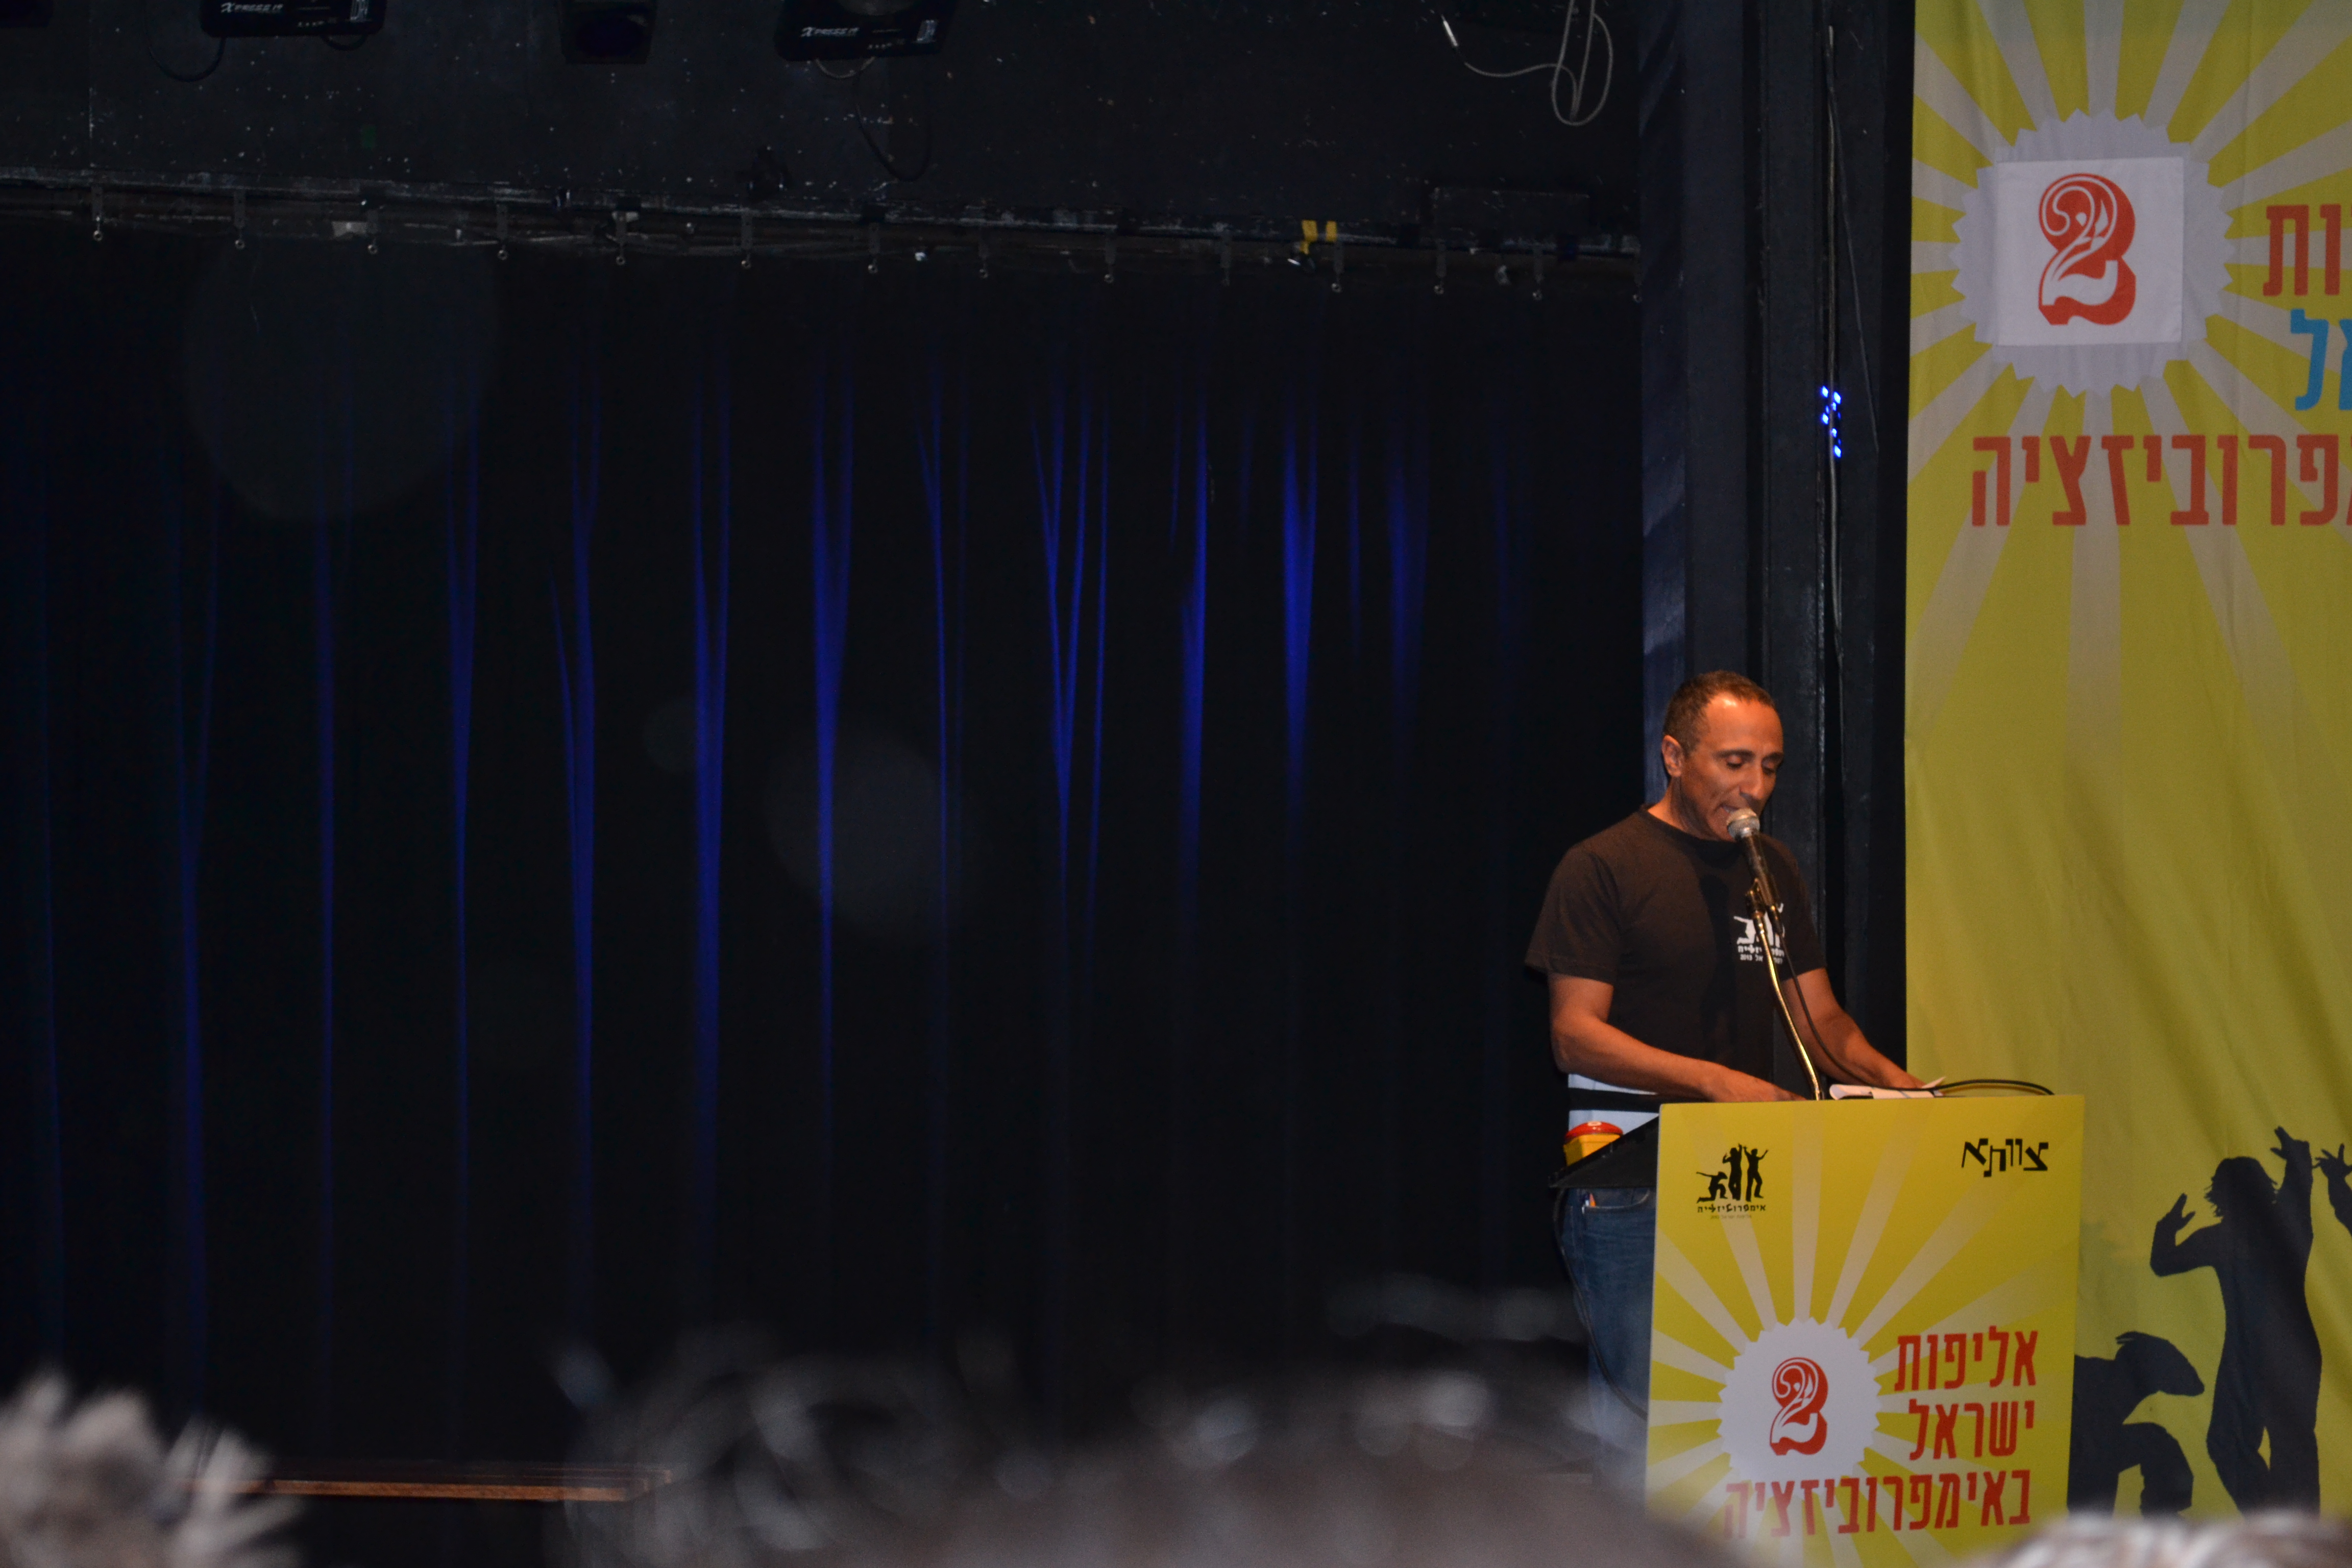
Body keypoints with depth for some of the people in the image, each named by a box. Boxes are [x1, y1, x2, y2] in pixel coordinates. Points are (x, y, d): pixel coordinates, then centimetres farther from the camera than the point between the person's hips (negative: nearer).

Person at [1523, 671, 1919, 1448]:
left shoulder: (1772, 868, 16)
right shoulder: (1602, 868, -5)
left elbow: (1818, 1016, 18)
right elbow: (1575, 1035, -11)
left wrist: (1888, 1078, -4)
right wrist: (1717, 1080, -22)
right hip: (1629, 1174, -6)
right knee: (1647, 1407, -11)